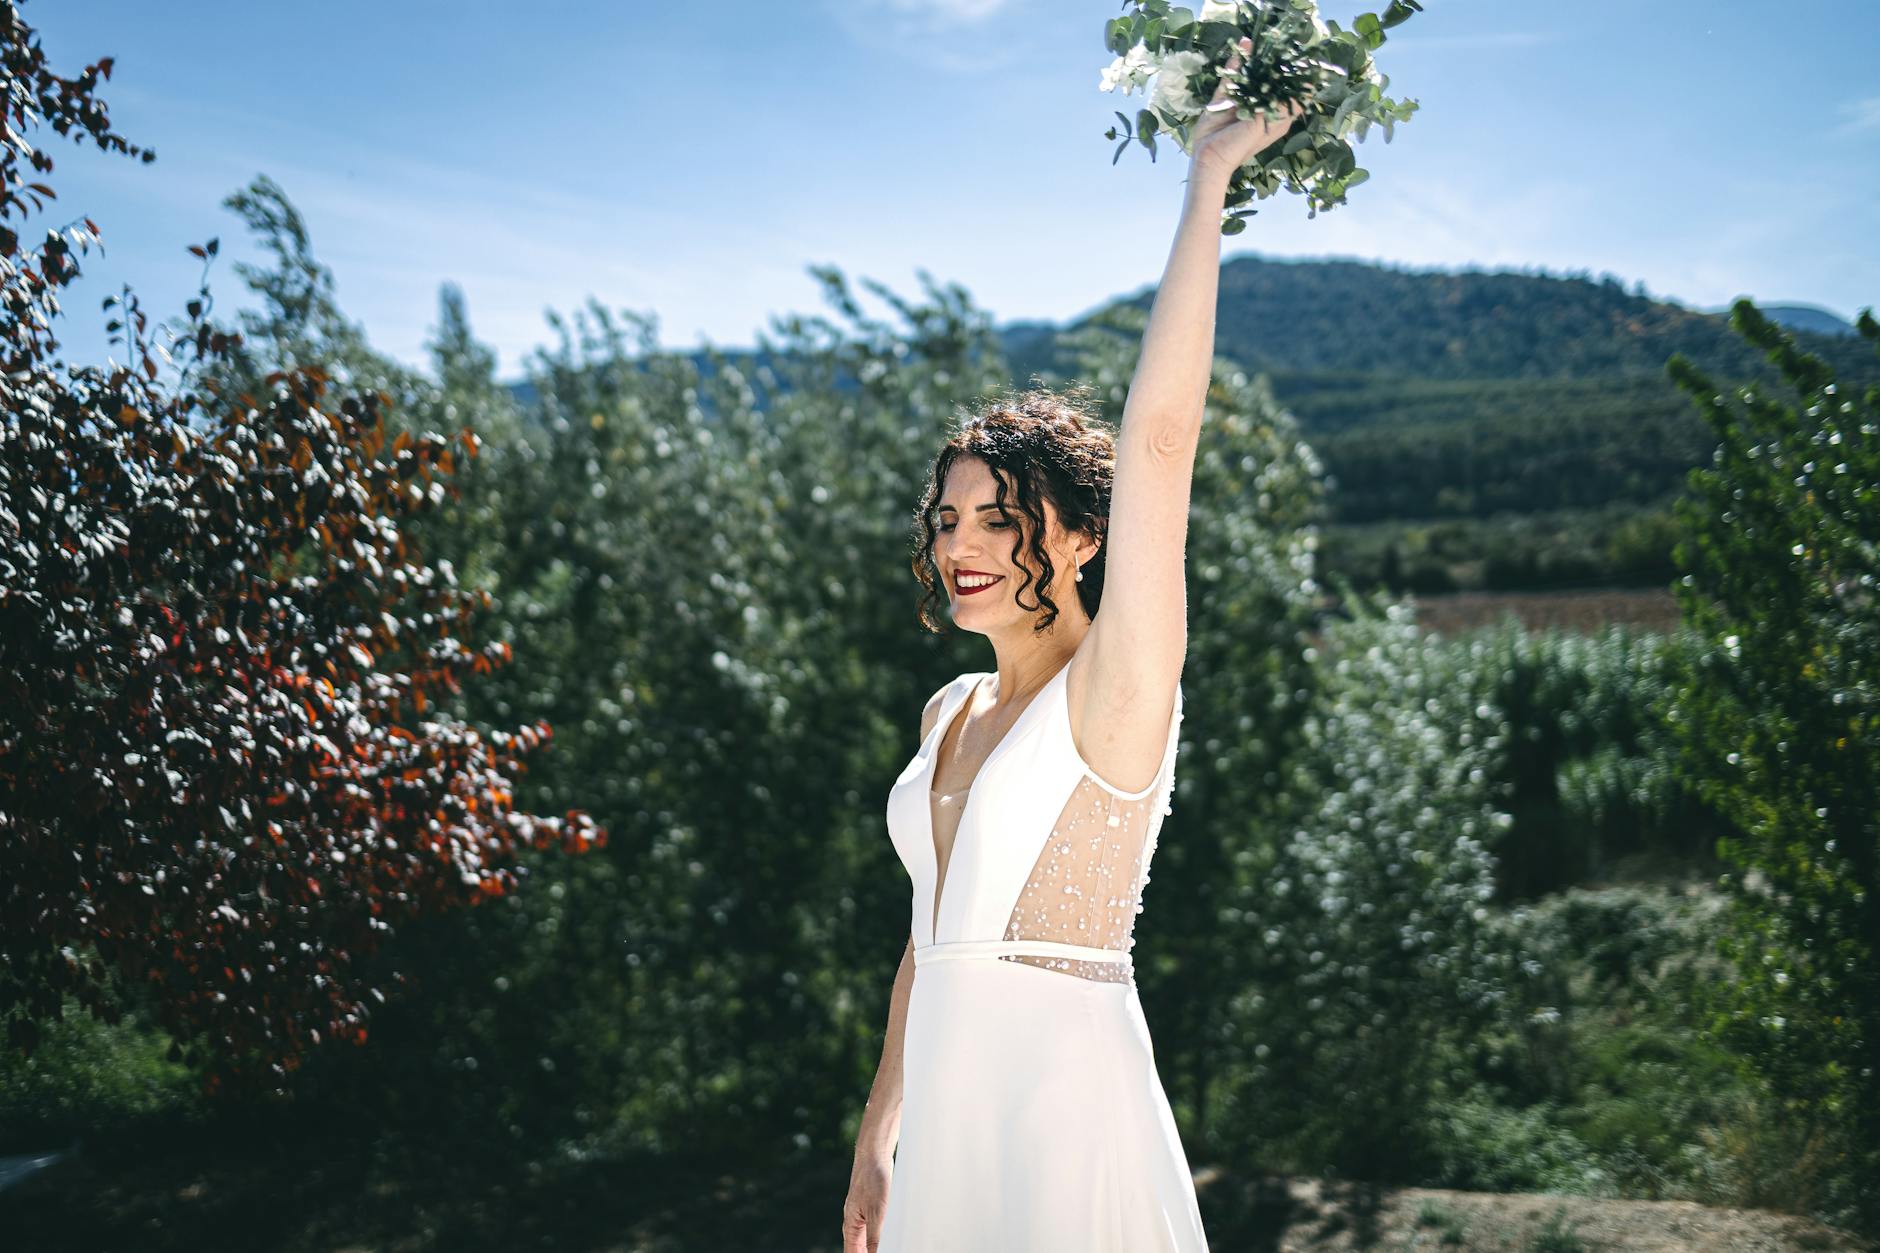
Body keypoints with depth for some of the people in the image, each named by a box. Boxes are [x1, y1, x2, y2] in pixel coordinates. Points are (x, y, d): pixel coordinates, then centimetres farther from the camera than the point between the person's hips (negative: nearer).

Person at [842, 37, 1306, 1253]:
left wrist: (1208, 184, -18)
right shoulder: (951, 711, 11)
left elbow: (1160, 435, -20)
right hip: (948, 1128, 7)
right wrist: (879, 1137, 18)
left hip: (1068, 1123, -7)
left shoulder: (1114, 690, -10)